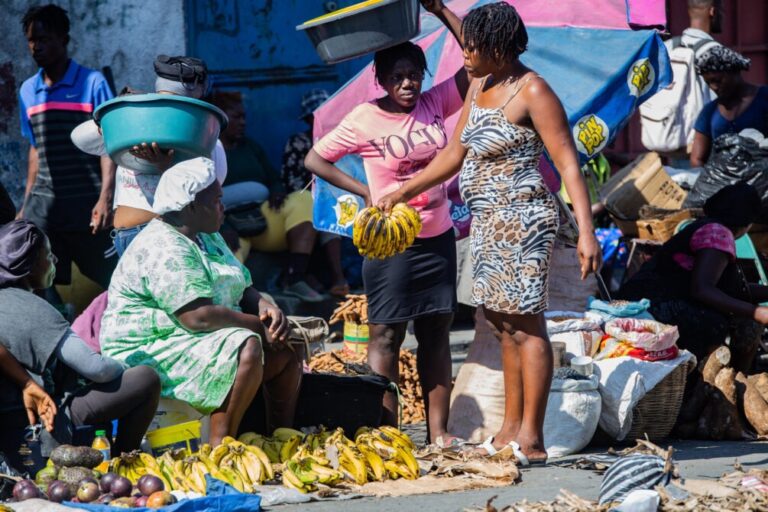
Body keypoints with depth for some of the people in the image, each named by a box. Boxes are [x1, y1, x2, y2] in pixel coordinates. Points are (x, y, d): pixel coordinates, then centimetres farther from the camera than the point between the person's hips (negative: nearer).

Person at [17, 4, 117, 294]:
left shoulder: (93, 84, -2)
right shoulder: (28, 91, 12)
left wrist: (105, 198, -15)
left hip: (87, 205, -4)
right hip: (44, 205, 4)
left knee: (109, 282, -4)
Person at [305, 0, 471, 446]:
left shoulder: (435, 104, 2)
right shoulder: (366, 119, -8)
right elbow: (315, 159, -3)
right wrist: (365, 192, -8)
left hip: (438, 238, 5)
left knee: (436, 333, 7)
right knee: (386, 335, -3)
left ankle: (439, 432, 10)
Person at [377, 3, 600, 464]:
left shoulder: (532, 91, -13)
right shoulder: (480, 87, 12)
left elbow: (569, 164, -17)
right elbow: (455, 154, 24)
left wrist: (586, 232, -24)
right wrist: (403, 193, 23)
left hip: (523, 219, -9)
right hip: (488, 220, 9)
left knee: (526, 324, -8)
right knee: (505, 324, 11)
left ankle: (531, 438, -8)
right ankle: (511, 429, 15)